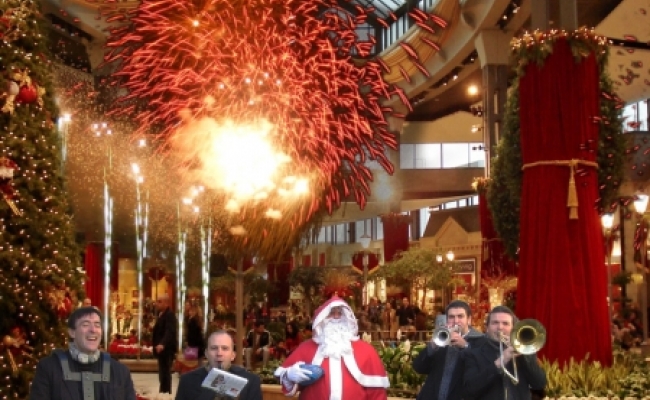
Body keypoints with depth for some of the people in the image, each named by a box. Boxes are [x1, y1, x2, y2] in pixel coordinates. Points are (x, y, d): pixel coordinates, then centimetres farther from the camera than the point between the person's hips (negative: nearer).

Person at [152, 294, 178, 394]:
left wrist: (162, 344, -43)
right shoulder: (161, 314, 15)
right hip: (162, 349, 10)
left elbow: (170, 332, -31)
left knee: (164, 374, -10)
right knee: (163, 374, 14)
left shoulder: (169, 315, -17)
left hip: (166, 349, -10)